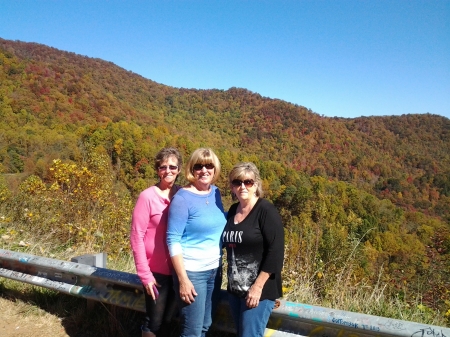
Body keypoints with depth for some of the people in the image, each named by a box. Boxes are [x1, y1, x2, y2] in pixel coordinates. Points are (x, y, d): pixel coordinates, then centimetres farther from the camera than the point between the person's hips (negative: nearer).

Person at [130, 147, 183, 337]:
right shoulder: (148, 196, -13)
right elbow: (136, 236, -11)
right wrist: (144, 273, -11)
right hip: (156, 271, -4)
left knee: (168, 318, 19)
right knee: (154, 320, 11)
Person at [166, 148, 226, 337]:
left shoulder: (215, 193, 3)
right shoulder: (182, 198, -15)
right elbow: (173, 240, -17)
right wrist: (183, 279, -19)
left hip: (214, 269, 6)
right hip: (192, 271, -6)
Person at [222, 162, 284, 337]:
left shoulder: (266, 211, -12)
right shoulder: (233, 210, 8)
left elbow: (275, 252, -17)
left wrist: (258, 286, -19)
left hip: (258, 289, -6)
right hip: (235, 288, 7)